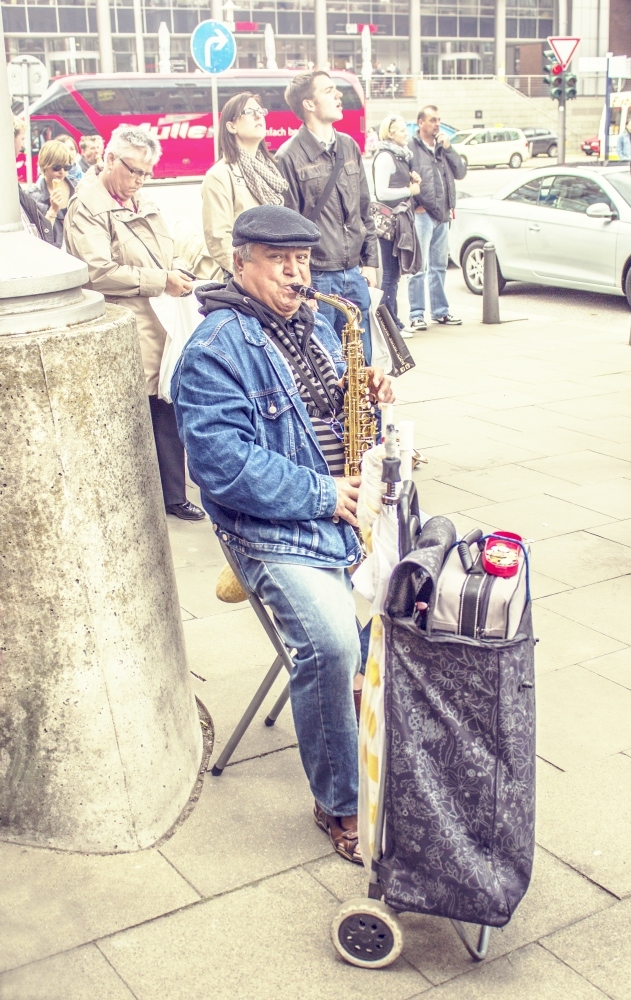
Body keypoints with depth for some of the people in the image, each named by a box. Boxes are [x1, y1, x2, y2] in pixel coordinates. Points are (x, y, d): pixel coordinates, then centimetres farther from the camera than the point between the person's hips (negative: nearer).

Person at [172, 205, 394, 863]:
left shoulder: (315, 326, 17)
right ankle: (338, 804, -5)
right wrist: (322, 496, -20)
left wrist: (369, 396, 3)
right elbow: (223, 464, -21)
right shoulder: (214, 351, -11)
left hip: (350, 502, 8)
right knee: (333, 644, -27)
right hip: (274, 527, -7)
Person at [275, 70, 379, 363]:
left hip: (355, 275, 6)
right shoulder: (290, 156, -8)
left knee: (361, 362, 11)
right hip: (316, 279, -6)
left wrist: (370, 261, 11)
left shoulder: (349, 146, 11)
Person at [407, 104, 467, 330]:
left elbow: (460, 173, 9)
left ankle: (440, 311, 21)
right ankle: (416, 314, -4)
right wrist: (415, 205, -13)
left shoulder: (443, 147, 16)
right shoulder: (411, 147, -6)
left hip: (442, 215, 7)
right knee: (419, 267, -8)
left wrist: (448, 149, -1)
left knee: (440, 266, 13)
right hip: (422, 214, -7)